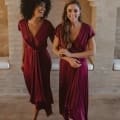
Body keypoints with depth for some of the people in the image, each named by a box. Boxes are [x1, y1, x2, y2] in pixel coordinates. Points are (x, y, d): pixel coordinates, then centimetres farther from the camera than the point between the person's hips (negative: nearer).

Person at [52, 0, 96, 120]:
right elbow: (54, 49, -1)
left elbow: (92, 51, -11)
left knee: (77, 97, 4)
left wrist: (71, 54, -17)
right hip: (65, 66, 2)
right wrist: (68, 59, -16)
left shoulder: (87, 28, -11)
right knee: (66, 96, 13)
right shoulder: (60, 28, -6)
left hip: (80, 67, -2)